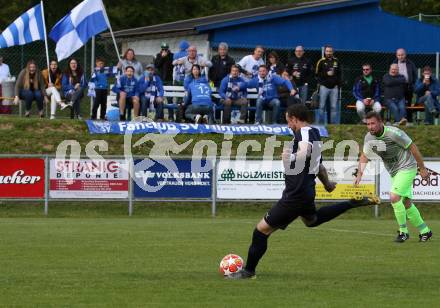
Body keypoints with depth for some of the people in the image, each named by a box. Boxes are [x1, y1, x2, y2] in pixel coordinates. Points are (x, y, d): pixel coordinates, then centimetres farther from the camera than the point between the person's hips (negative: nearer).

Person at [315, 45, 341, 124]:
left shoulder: (336, 61, 10)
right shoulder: (321, 61, -1)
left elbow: (339, 74, 16)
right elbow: (317, 74, -2)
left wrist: (338, 85, 11)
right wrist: (326, 74, -13)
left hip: (334, 87, 3)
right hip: (324, 86, -3)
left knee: (334, 107, 1)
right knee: (322, 106, 1)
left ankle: (335, 123, 4)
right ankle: (321, 123, 6)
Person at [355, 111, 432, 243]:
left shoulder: (394, 133, -24)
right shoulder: (369, 137, -4)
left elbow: (412, 147, -16)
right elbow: (364, 156, 10)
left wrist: (422, 169, -11)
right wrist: (359, 174, -3)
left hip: (406, 168, -7)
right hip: (394, 173, 7)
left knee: (394, 197, -21)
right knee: (406, 203, 9)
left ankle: (403, 231, -8)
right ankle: (425, 231, 23)